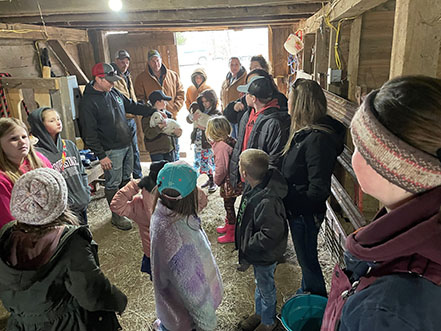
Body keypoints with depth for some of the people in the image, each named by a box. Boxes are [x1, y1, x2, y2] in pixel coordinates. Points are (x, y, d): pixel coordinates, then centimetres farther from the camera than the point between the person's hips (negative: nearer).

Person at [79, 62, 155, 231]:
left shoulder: (114, 92, 6)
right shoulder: (88, 102, -18)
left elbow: (133, 106, 18)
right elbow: (89, 133, -18)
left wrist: (154, 111, 9)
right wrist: (101, 155, -19)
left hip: (127, 145, 8)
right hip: (111, 151, -8)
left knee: (126, 179, 20)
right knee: (113, 184, 4)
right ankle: (117, 216, 19)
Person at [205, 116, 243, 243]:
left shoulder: (221, 146, -25)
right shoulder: (231, 140, 2)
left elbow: (221, 168, -21)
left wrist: (217, 181, -5)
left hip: (229, 182, -8)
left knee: (229, 205, 6)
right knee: (228, 205, 24)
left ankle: (231, 234, 22)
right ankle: (228, 225, 43)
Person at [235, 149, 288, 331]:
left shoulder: (267, 202, -38)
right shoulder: (254, 187, -9)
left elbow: (272, 234, -33)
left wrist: (248, 245, -21)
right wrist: (246, 245, 8)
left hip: (265, 256, -8)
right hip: (257, 254, 8)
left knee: (266, 288, 17)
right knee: (259, 284, 29)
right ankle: (259, 313, 53)